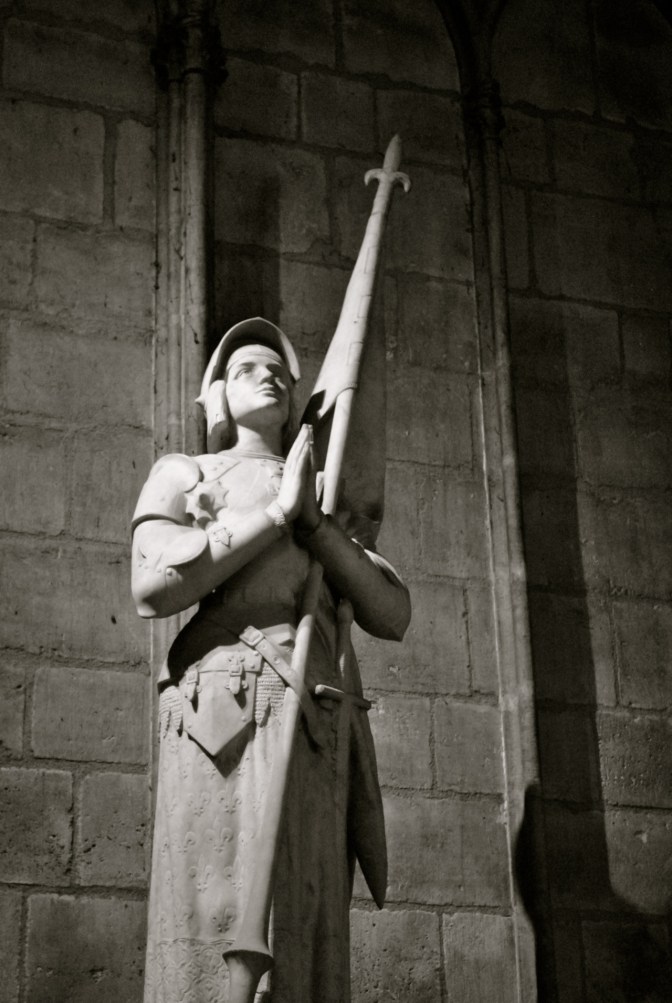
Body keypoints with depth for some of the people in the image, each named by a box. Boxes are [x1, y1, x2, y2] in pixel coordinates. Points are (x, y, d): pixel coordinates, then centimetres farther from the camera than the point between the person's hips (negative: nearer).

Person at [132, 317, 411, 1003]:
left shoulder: (330, 505, 30)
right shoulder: (183, 474, 17)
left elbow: (391, 617, 14)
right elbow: (152, 587, -3)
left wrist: (312, 519, 3)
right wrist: (277, 512, -1)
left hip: (317, 733, 5)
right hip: (226, 708, -4)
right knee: (219, 934, -13)